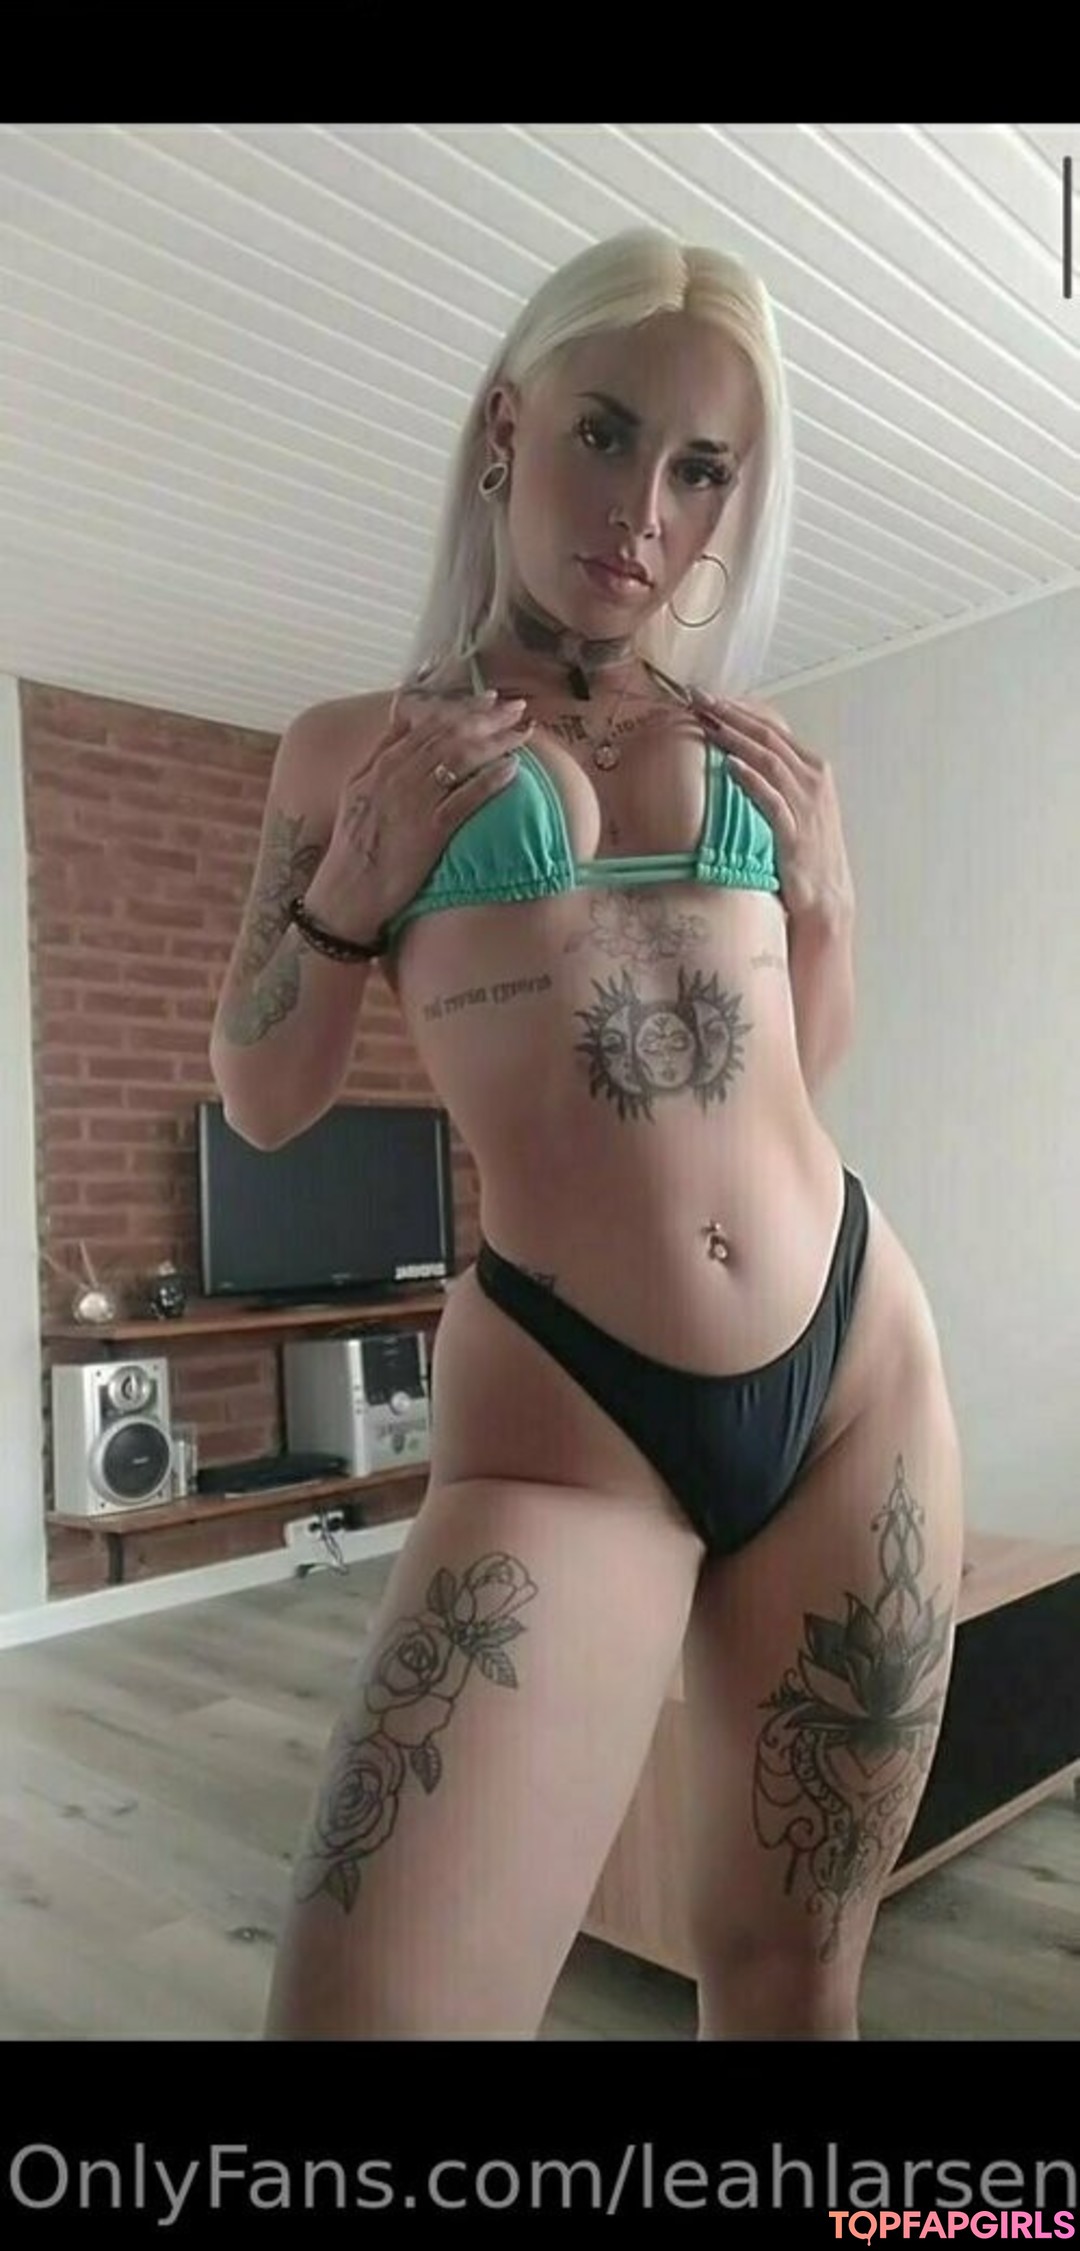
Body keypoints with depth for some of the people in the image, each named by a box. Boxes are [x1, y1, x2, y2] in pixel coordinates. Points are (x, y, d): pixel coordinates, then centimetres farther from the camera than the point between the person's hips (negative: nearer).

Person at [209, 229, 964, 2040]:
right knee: (368, 2005, -12)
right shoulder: (362, 742, 5)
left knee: (792, 1976, 16)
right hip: (559, 1419, -3)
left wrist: (820, 888, 4)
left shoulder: (746, 738, 13)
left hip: (855, 1367, 4)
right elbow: (261, 1104, 6)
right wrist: (353, 882, -9)